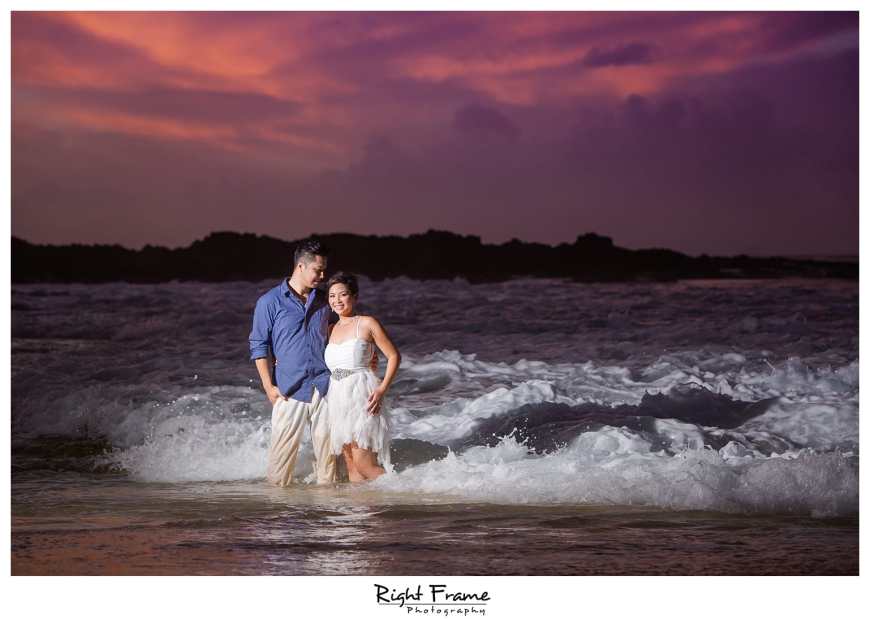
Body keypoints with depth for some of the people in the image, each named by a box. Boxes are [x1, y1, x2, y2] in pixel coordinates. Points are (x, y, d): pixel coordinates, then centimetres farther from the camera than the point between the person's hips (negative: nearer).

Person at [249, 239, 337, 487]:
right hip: (290, 390, -3)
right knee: (283, 448, -5)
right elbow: (259, 346, 0)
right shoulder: (270, 302, -1)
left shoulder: (323, 302, 12)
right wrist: (268, 386, -6)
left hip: (324, 386, 4)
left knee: (327, 445, 3)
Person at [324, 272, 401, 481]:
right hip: (338, 399, 6)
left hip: (362, 397, -6)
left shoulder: (366, 324, -2)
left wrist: (382, 389, -13)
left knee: (364, 464, -14)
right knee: (351, 464, 5)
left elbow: (394, 356, -2)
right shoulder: (331, 330, 15)